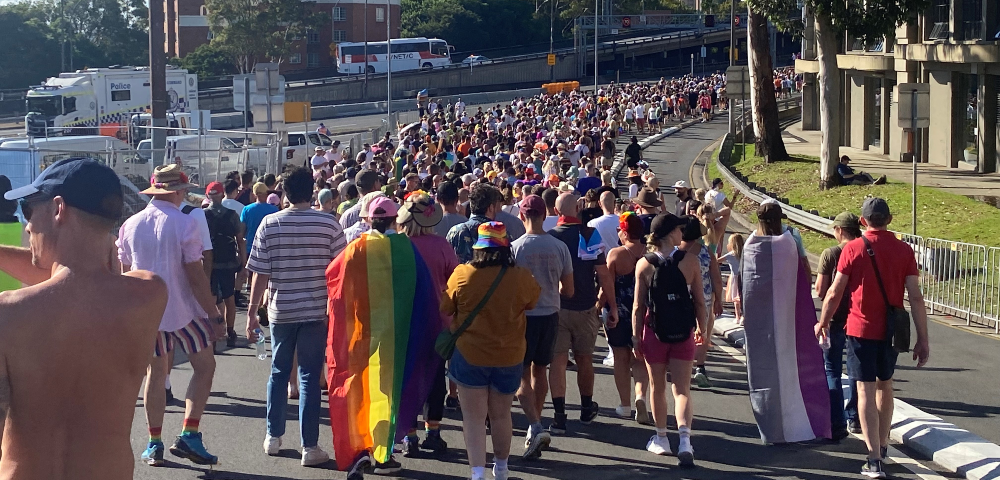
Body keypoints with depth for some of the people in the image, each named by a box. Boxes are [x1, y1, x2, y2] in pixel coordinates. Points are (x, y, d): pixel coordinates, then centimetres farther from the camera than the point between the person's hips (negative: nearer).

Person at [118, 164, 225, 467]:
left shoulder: (130, 225, 3)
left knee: (156, 372, 14)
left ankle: (154, 444, 14)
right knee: (204, 366, 8)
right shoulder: (184, 224, -13)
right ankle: (189, 435, -2)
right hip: (182, 309, -5)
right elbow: (195, 276, -15)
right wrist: (216, 316, -9)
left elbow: (126, 273, 9)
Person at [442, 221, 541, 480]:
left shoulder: (462, 274, -14)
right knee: (501, 414, 19)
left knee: (473, 416, 4)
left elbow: (445, 309, 0)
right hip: (510, 356, 2)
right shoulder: (522, 278, -11)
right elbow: (533, 301, 9)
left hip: (470, 354, -2)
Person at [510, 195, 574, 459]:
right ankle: (536, 425, 29)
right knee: (540, 370, 19)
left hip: (523, 315, -4)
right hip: (550, 314, 4)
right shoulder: (559, 247, -4)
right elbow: (568, 290, 2)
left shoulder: (515, 247, -14)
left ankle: (535, 427, -15)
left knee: (522, 374, 2)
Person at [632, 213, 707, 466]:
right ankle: (684, 438, -14)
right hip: (684, 333, 0)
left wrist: (636, 338, 4)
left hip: (654, 332, 0)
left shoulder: (644, 264, -7)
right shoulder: (689, 261, -8)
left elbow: (638, 307, -5)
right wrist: (703, 329, 11)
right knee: (682, 388, 4)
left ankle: (661, 438, 27)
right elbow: (700, 301, -3)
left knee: (657, 387, 16)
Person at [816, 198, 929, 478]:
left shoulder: (853, 249, -7)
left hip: (861, 329, -3)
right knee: (885, 385, 21)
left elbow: (835, 292, -4)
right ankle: (882, 445, 35)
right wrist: (923, 339, 0)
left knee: (866, 391, -3)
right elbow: (915, 297, -5)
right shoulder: (904, 250, -2)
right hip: (892, 330, 3)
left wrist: (823, 322, 13)